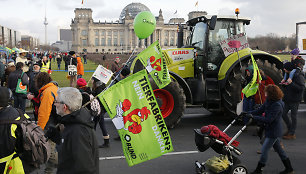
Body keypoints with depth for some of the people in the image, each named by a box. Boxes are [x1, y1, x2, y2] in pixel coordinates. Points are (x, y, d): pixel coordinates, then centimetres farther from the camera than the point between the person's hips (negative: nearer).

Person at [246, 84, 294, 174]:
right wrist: (247, 113, -6)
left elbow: (268, 119, -29)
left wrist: (253, 117, -28)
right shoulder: (269, 101, 1)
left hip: (274, 132, -9)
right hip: (271, 130, 9)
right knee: (278, 149, 19)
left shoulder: (277, 105, -26)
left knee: (264, 149, -3)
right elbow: (260, 110, 6)